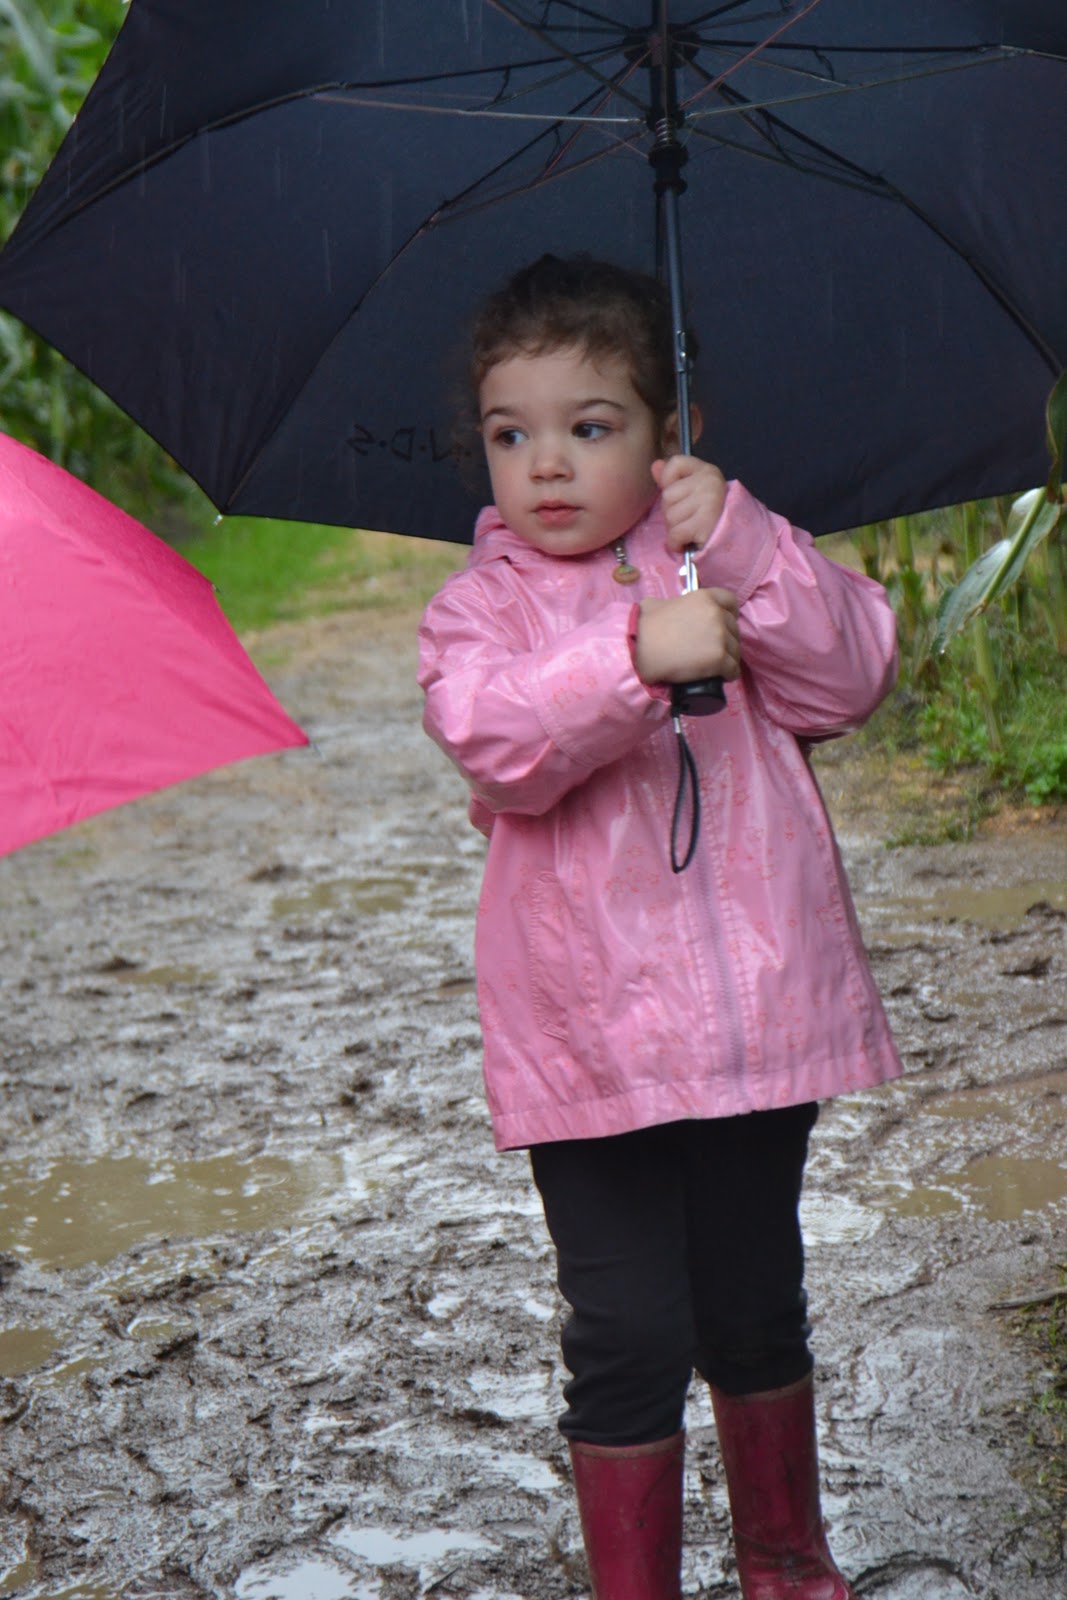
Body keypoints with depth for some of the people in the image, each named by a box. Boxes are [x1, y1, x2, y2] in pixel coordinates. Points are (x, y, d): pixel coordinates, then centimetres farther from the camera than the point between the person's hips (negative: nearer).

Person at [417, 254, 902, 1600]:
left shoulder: (727, 562, 7)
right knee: (627, 1334, 0)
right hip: (588, 1026, -2)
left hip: (758, 1008, 2)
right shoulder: (482, 604, 0)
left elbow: (850, 675, -7)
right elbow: (496, 743, -19)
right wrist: (636, 659, -32)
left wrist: (743, 543, -18)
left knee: (756, 1309, 17)